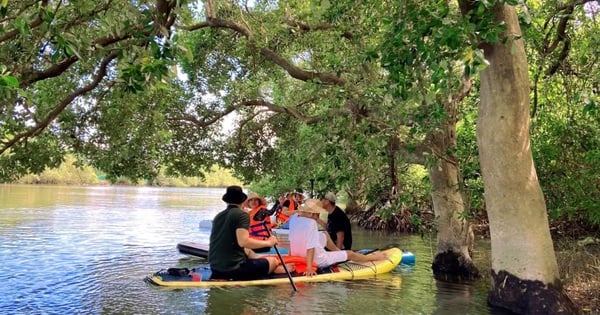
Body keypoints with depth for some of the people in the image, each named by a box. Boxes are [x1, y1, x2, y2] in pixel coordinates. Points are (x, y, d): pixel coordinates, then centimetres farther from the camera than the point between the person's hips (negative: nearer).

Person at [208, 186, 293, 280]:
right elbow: (243, 242, -24)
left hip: (215, 267, 8)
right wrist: (268, 242, -10)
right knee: (273, 261, 8)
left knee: (248, 252, 30)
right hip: (233, 267, -8)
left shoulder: (218, 216, 12)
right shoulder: (242, 214, -10)